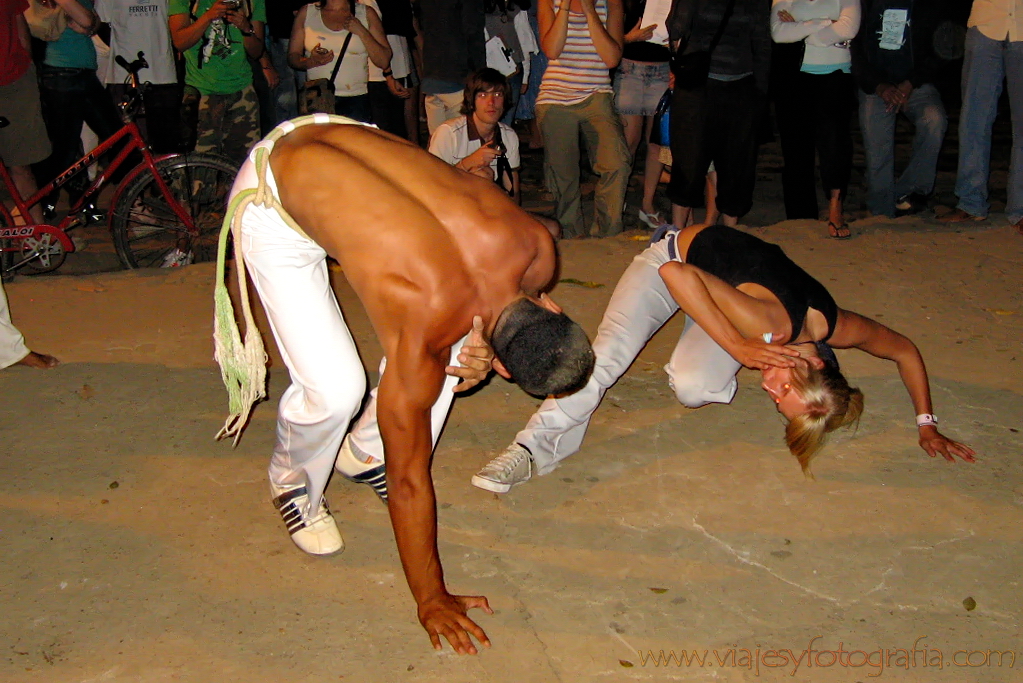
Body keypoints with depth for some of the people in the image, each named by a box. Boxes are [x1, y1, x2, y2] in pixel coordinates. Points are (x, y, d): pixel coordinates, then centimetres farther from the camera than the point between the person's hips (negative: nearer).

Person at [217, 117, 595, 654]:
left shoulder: (537, 247, -21)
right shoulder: (425, 330, -35)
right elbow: (408, 481, -22)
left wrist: (476, 353, -15)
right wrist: (431, 599, -12)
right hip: (273, 205, -6)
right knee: (333, 388, -17)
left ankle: (364, 454, 23)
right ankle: (293, 483, 18)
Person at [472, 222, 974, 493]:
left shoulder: (838, 329, -23)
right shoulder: (772, 324, -40)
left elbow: (905, 350, -4)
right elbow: (679, 275, -42)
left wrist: (928, 426, -4)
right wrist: (739, 347, -43)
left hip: (728, 282, 4)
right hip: (678, 256, -4)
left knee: (693, 387, -25)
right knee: (610, 350, -27)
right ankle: (535, 447, -25)